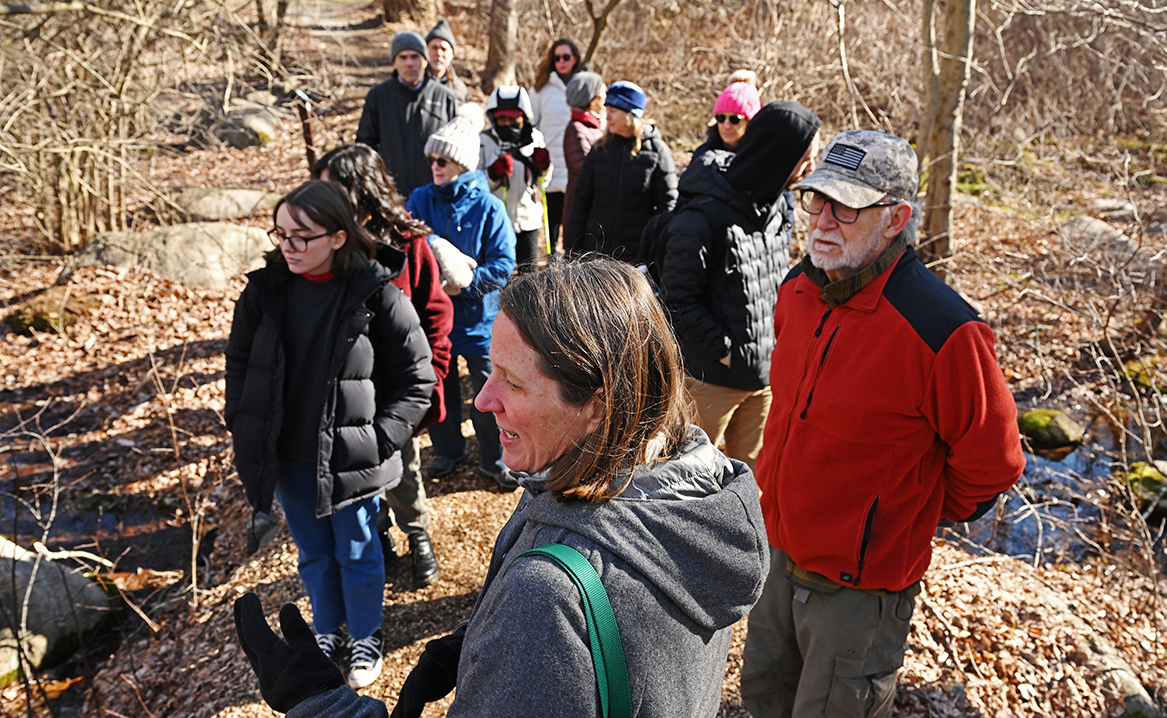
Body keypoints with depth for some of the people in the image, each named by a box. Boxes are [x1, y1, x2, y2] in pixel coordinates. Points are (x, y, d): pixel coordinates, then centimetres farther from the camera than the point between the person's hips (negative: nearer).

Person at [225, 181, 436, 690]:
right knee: (313, 552, 22)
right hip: (287, 457, 4)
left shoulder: (377, 296, -17)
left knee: (357, 553, 15)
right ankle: (327, 633, 45)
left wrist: (378, 440, -15)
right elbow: (238, 363, 9)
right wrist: (243, 427, 1)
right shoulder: (264, 291, -5)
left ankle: (366, 638, 39)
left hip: (348, 459, -4)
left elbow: (417, 380, -11)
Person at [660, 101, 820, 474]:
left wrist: (779, 345, 6)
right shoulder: (704, 215, -20)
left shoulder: (776, 207, 5)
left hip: (765, 373, 7)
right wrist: (728, 352, -18)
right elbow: (679, 298, -19)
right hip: (710, 376, -7)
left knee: (749, 471, 19)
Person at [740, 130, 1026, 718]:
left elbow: (990, 463, -13)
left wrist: (926, 516, 2)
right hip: (779, 554, 7)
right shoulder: (798, 291, -4)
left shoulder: (941, 331, -27)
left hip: (861, 586, -7)